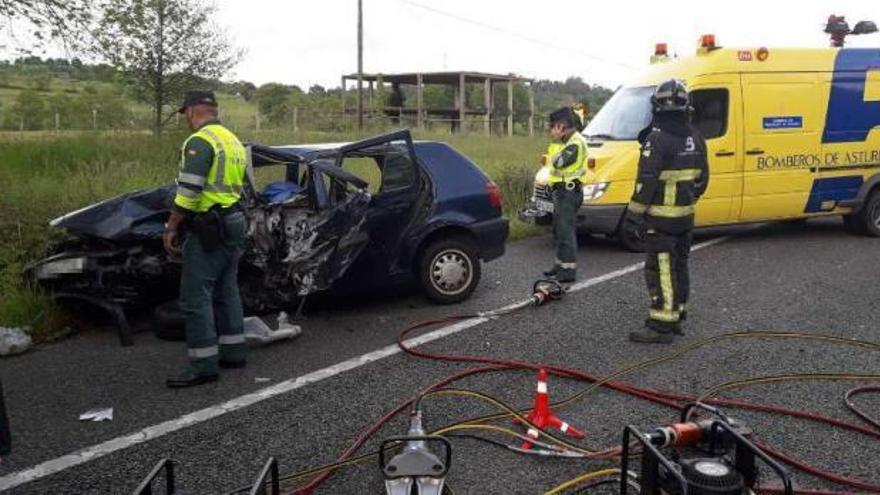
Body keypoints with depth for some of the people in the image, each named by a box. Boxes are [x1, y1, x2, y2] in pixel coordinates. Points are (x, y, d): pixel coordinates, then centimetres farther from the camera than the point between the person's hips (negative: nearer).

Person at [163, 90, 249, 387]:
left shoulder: (200, 141, -14)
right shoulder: (233, 141, 16)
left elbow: (188, 193, -21)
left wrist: (171, 228, -11)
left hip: (208, 231, -10)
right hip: (234, 226, 10)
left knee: (196, 298, -4)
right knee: (227, 292, 17)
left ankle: (204, 366, 0)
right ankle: (233, 352, 25)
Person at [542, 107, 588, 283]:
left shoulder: (576, 143, -16)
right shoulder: (567, 140, 18)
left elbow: (558, 162, -24)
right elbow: (555, 161, 19)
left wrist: (556, 141, -13)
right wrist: (556, 141, 10)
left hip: (569, 191, -11)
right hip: (562, 191, 11)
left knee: (566, 231, -11)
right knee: (559, 230, 16)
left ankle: (569, 270, -10)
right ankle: (561, 264, 26)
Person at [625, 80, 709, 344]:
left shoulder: (658, 139, -18)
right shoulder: (695, 138, 9)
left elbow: (647, 180, -21)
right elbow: (702, 177, 15)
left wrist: (634, 211, -14)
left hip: (661, 217, -8)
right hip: (686, 215, 9)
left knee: (661, 270, -5)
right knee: (679, 266, 17)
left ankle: (661, 326, -3)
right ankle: (676, 317, 28)